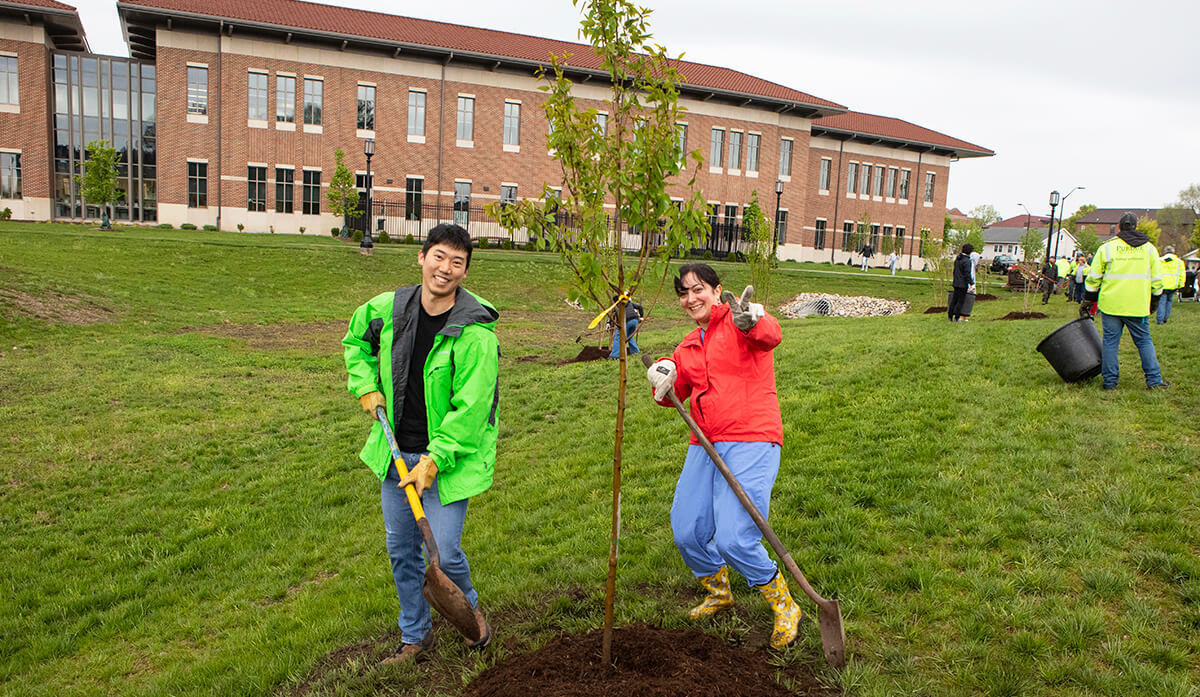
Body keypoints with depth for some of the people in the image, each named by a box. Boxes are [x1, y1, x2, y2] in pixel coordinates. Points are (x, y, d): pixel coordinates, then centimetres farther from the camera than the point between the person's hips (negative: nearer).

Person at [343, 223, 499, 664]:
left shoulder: (476, 333, -21)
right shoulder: (387, 308, -3)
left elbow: (470, 410, -21)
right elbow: (355, 340, 20)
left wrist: (434, 461, -24)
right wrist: (367, 386, 6)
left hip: (449, 455, -5)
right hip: (396, 451, 6)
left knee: (444, 552, -4)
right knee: (401, 549, 15)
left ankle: (469, 610, 32)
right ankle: (416, 636, 36)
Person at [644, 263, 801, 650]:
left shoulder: (736, 321, -4)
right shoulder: (688, 347, 18)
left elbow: (771, 336, -26)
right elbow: (673, 394, 24)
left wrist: (753, 321, -49)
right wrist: (663, 380, 0)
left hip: (750, 442, -7)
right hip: (705, 446, 7)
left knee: (733, 540, -15)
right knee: (687, 534, 6)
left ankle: (785, 608, 11)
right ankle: (719, 593, 37)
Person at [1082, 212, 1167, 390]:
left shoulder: (1106, 248, 0)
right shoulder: (1149, 248, 6)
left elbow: (1093, 278, 1)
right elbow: (1156, 280, 8)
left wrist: (1088, 301, 9)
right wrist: (1154, 302, 20)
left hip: (1110, 305, -1)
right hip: (1138, 307, 1)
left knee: (1110, 342, 4)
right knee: (1144, 341, 12)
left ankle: (1110, 381, 6)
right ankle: (1154, 380, 12)